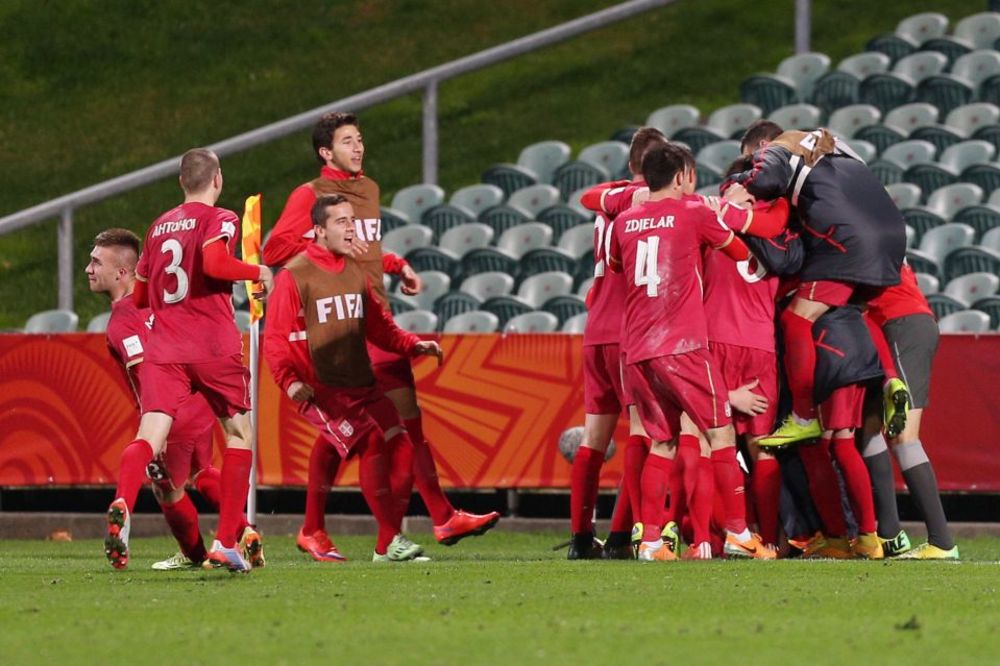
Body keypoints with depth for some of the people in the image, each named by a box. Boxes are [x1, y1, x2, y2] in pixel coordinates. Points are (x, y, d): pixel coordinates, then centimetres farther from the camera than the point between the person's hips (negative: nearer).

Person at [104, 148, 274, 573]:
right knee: (238, 433, 13)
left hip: (163, 350, 3)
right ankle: (226, 542, 8)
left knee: (150, 436, -11)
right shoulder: (219, 219, 1)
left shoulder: (158, 227, 18)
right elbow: (214, 262, -20)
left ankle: (122, 504, -42)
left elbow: (139, 296, 25)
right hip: (214, 348, -3)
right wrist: (258, 273, -4)